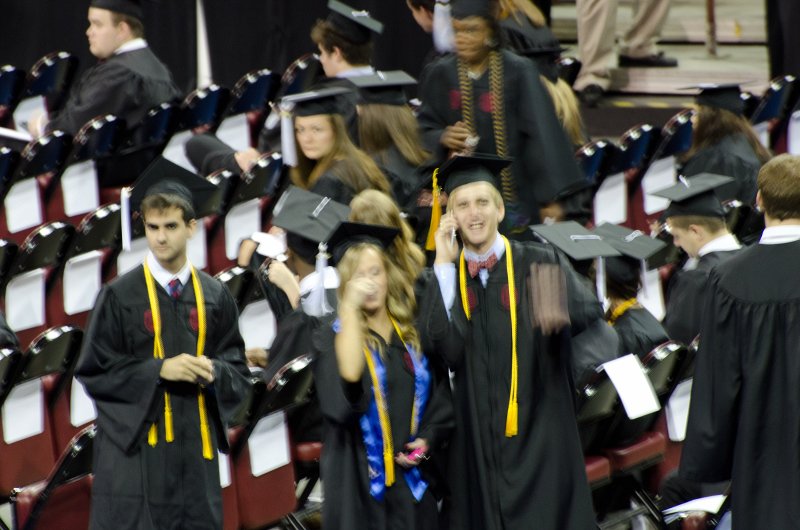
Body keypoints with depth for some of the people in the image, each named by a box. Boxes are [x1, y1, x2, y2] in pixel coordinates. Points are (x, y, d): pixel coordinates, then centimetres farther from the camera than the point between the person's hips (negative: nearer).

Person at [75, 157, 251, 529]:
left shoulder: (215, 297, 7)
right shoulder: (120, 296, -2)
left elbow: (238, 370, 11)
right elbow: (93, 372, -3)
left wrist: (213, 371, -12)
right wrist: (159, 370, -14)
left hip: (195, 445, 3)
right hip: (135, 447, -3)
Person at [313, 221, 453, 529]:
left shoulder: (413, 335, 12)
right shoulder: (332, 336, 0)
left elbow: (439, 399, 14)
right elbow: (348, 381, -22)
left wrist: (428, 440, -5)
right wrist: (350, 307, -23)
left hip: (412, 478, 4)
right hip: (360, 480, -4)